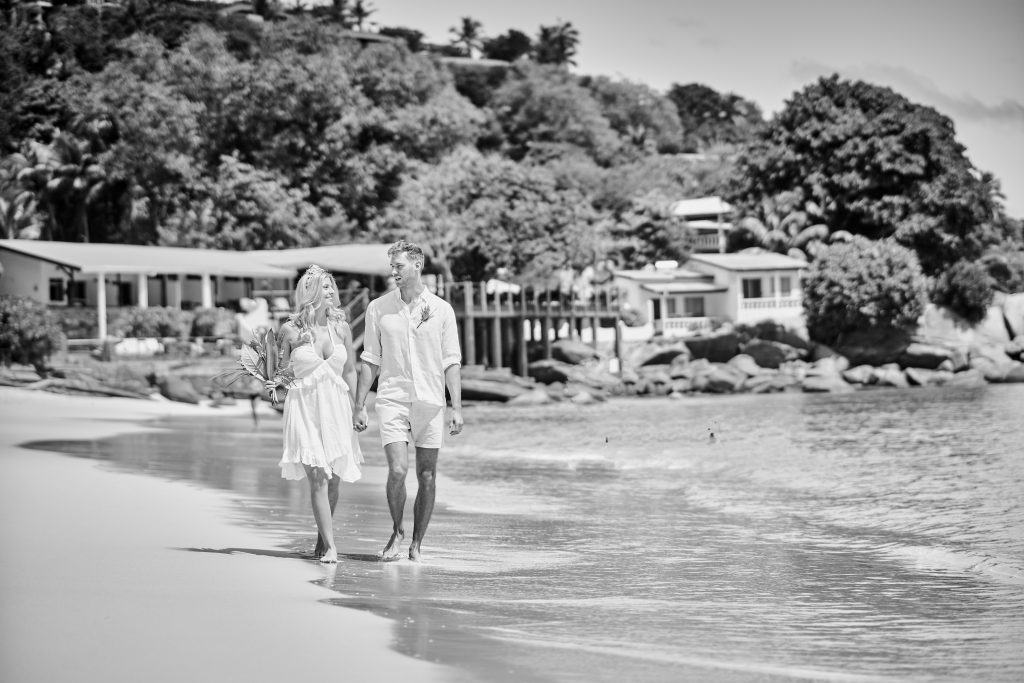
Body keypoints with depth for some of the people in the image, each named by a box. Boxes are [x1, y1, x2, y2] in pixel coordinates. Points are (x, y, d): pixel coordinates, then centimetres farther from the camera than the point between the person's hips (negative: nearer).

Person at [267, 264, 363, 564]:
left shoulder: (341, 329, 5)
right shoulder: (291, 330, -3)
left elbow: (350, 372, 12)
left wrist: (356, 411, 10)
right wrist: (274, 383, -11)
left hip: (336, 407, 3)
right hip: (304, 407, -3)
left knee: (333, 480, 6)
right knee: (318, 479, -11)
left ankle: (322, 537, 27)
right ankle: (330, 547, -10)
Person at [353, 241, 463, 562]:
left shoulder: (441, 309, 3)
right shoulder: (378, 308, 4)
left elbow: (451, 363, 4)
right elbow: (370, 361, 8)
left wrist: (457, 407, -2)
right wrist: (359, 405, 3)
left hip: (430, 401, 1)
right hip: (392, 400, -1)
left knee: (427, 477, 3)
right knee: (397, 470, -14)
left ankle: (416, 543, 15)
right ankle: (397, 532, 9)